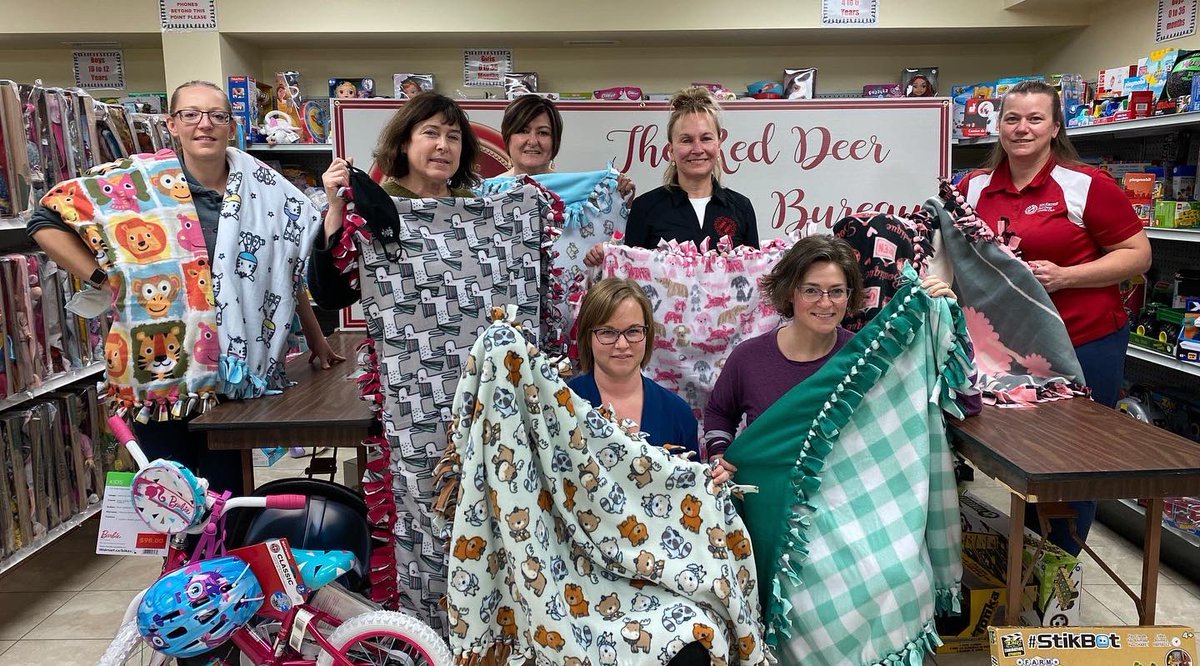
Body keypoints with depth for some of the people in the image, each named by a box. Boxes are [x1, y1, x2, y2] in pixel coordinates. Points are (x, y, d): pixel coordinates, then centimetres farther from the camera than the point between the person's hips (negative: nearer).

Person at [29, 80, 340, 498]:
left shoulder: (261, 187, 2)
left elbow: (289, 271, 11)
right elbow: (46, 221, 1)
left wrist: (316, 339, 12)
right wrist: (105, 280, -7)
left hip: (232, 368, 2)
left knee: (225, 493, 13)